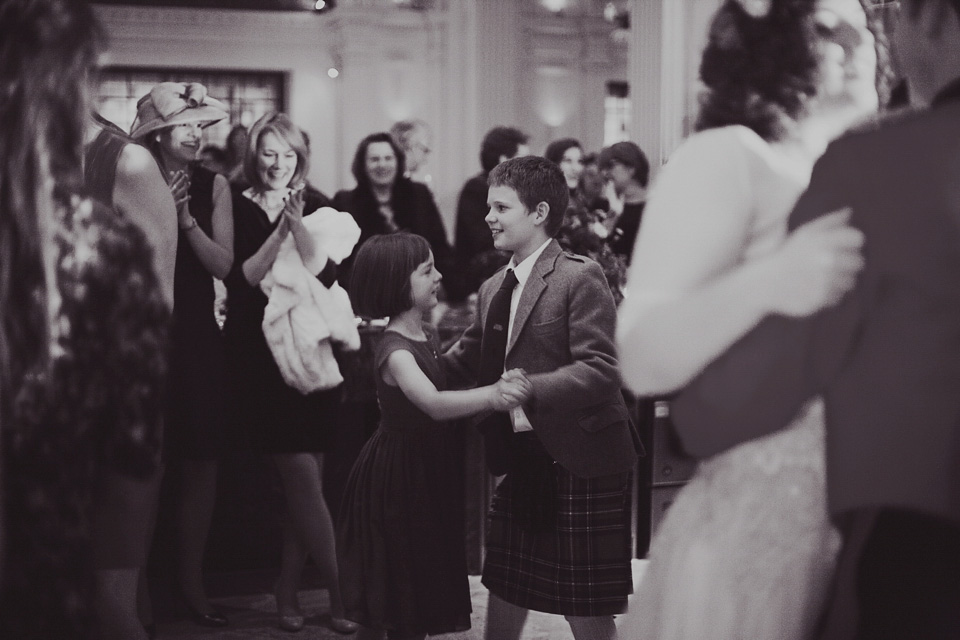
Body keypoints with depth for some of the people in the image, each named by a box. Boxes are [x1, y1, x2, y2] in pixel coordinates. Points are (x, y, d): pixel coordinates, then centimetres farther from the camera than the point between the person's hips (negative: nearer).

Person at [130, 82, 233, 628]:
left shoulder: (213, 184, 2)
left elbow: (224, 265, -3)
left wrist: (186, 217, -14)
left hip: (197, 336, 2)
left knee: (202, 464, 5)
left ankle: (191, 579, 19)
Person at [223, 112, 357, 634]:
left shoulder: (313, 208, 9)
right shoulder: (238, 208, 0)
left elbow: (326, 274, -4)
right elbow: (242, 278, -9)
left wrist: (298, 224, -16)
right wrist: (279, 230, -17)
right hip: (259, 356, -3)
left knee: (302, 479, 3)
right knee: (304, 477, -8)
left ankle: (288, 594, 14)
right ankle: (340, 593, -2)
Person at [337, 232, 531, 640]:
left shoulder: (429, 336, 6)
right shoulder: (395, 351, -22)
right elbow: (434, 404, -39)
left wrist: (498, 387, 2)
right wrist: (491, 396, -52)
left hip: (431, 473, 9)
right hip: (397, 479, -9)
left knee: (417, 606, 15)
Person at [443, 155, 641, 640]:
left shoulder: (580, 278, -13)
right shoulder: (493, 290, 12)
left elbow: (602, 369, -21)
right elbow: (466, 360, 17)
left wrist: (532, 388, -31)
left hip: (580, 462, -8)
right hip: (522, 460, 8)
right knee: (503, 592, 17)